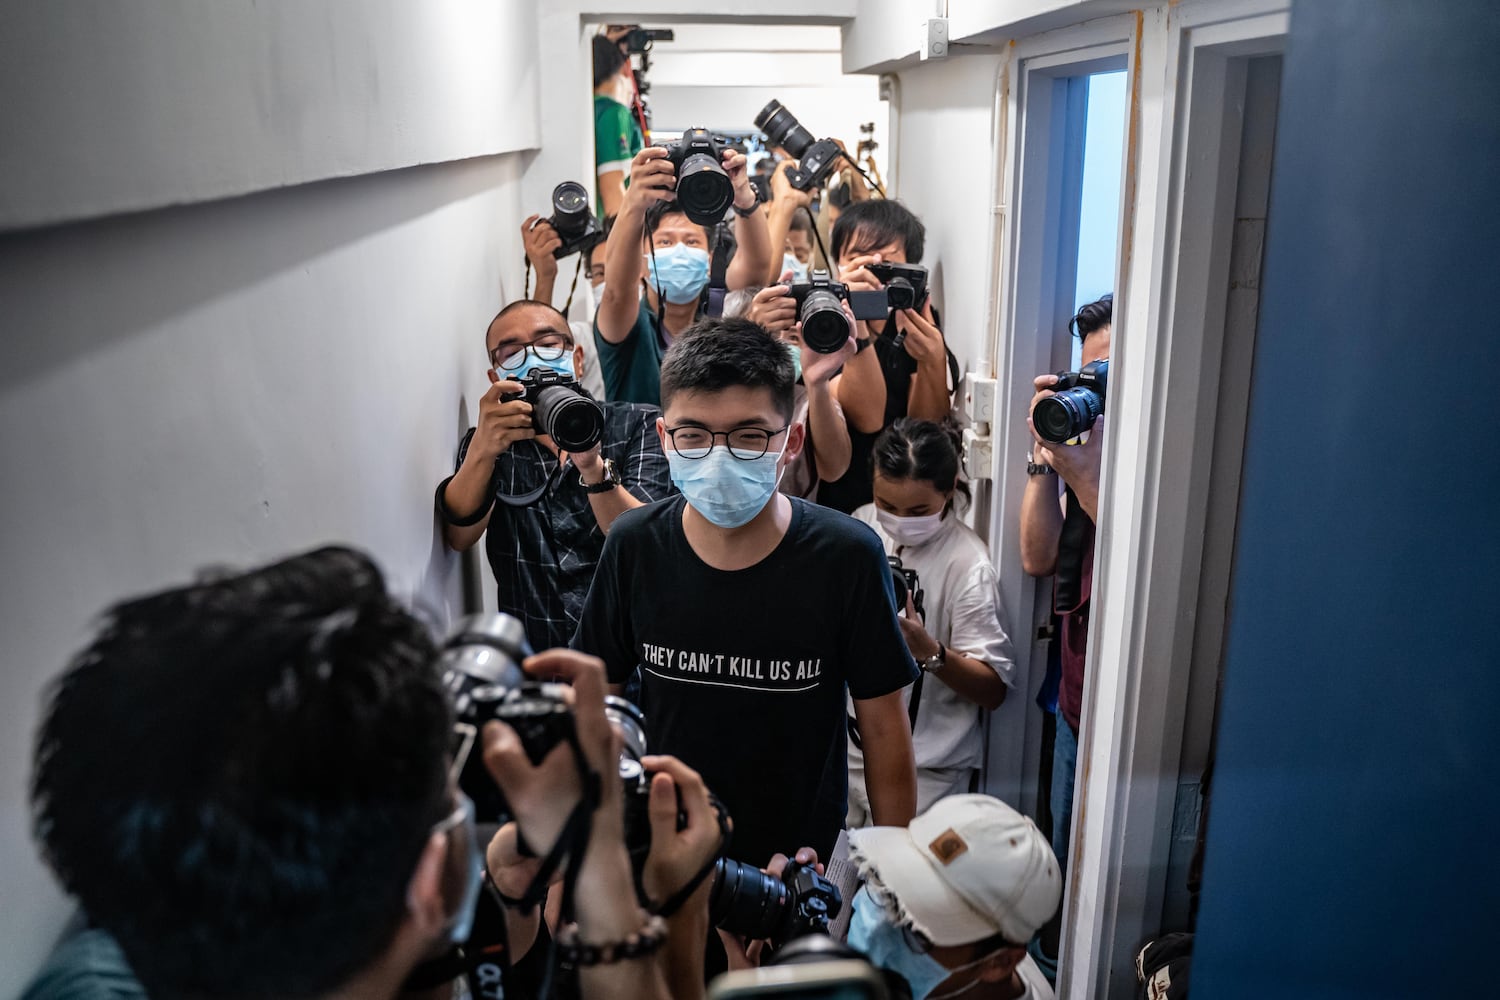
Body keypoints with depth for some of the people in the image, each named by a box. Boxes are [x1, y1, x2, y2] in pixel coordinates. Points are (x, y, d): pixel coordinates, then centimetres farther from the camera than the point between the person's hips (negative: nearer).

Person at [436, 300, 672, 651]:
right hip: (530, 656, 2)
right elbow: (458, 538, -8)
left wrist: (593, 467, -27)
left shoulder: (638, 425, 3)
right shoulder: (492, 441, 9)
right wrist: (482, 451, -24)